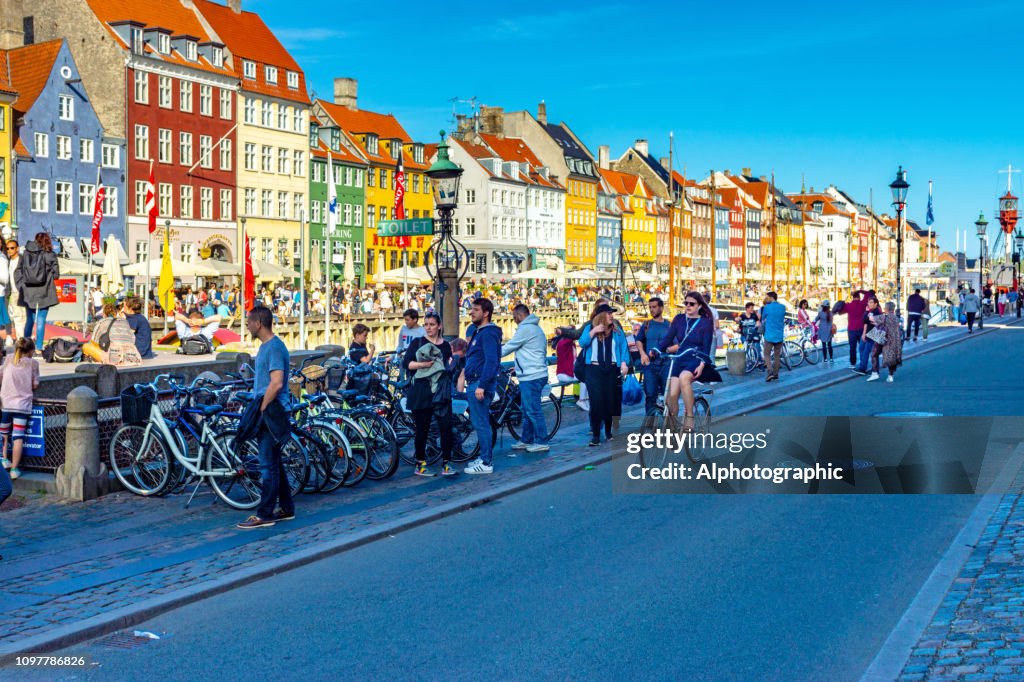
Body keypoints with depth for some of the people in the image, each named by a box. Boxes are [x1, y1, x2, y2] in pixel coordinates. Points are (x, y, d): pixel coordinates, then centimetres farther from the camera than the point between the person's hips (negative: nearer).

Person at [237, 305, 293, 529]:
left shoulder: (274, 348, -17)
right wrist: (259, 409, 18)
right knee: (274, 462, 14)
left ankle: (265, 515, -2)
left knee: (268, 464, -6)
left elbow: (276, 383, -25)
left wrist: (261, 409, -17)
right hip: (266, 412, 10)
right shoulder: (266, 346, 16)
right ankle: (286, 509, 22)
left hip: (271, 412, -10)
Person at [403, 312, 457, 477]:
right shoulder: (417, 343, 2)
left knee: (446, 426, -7)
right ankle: (420, 464, 15)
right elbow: (406, 363, -8)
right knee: (422, 429, 3)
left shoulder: (445, 345, 13)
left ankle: (446, 464, -1)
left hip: (441, 392, 3)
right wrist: (424, 364, -20)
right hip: (421, 391, -3)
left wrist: (451, 364, 1)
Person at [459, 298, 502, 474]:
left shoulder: (488, 333, -15)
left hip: (480, 384, -10)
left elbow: (491, 361, -23)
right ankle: (484, 457, 22)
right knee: (480, 423, 15)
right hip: (474, 383, 10)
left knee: (481, 424, -7)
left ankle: (486, 463, -3)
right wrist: (465, 375, 21)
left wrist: (481, 386, -26)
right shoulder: (480, 332, 18)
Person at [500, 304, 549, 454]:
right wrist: (519, 368, 21)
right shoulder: (536, 328, 19)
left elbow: (507, 348, -9)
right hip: (534, 374, 10)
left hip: (531, 377, -10)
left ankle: (541, 442, -3)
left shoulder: (525, 329, -13)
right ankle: (526, 440, 20)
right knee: (527, 410, 15)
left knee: (532, 410, -6)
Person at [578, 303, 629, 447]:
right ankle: (595, 435, -5)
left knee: (611, 401, 4)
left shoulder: (616, 330, 9)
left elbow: (623, 347, 5)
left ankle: (608, 432, 20)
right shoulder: (589, 328, 5)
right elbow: (582, 343, -6)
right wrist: (593, 331, -17)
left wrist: (624, 363, -8)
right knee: (596, 402, -7)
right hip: (594, 370, -2)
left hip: (612, 370, 2)